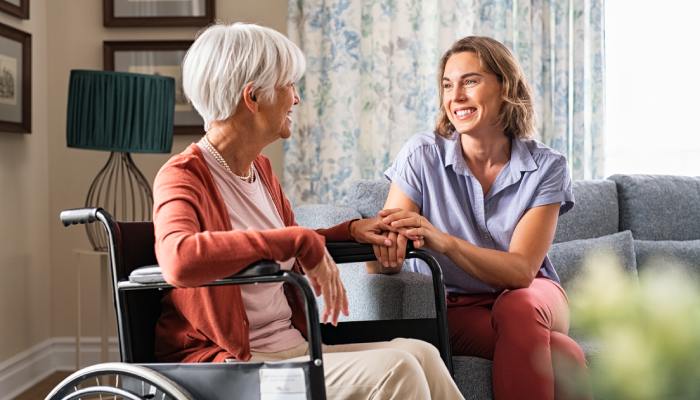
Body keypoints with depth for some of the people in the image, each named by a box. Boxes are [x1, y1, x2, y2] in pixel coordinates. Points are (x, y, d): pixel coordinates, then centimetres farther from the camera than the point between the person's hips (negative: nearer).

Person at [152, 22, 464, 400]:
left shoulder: (260, 168, 12)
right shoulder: (183, 176, -12)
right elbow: (179, 260, -36)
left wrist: (350, 230, 12)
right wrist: (299, 241, -32)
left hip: (294, 346, 8)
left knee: (419, 354, -13)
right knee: (392, 369, -24)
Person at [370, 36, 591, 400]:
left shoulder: (546, 167, -7)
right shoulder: (422, 155, -8)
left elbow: (522, 270, -19)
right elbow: (375, 264, -14)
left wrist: (444, 241, -36)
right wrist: (387, 250, -40)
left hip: (532, 299, 3)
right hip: (454, 310, -2)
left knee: (517, 307, -35)